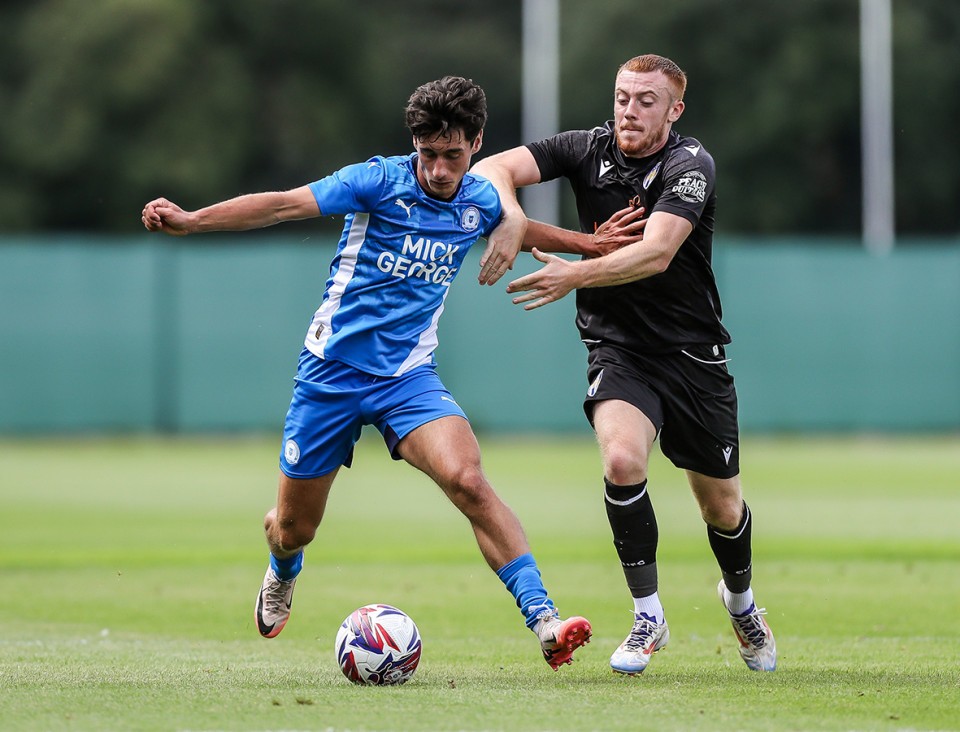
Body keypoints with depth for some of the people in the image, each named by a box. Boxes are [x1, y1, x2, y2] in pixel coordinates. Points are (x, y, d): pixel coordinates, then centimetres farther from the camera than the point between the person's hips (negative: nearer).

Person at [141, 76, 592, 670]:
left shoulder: (480, 202, 2)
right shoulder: (381, 181, -12)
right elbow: (286, 204, -18)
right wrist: (190, 220, -27)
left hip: (409, 375, 2)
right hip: (332, 369, -2)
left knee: (468, 481, -26)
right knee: (294, 526, 9)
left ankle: (543, 621, -28)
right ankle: (283, 576, 48)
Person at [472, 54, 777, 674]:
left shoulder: (690, 166, -16)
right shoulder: (589, 149, -4)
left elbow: (656, 252, -31)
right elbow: (493, 169, -12)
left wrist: (578, 275, -44)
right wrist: (512, 217, -33)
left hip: (693, 354, -1)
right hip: (618, 349, 1)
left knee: (722, 508, 9)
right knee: (622, 460, -27)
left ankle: (740, 599, 42)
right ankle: (649, 618, -13)